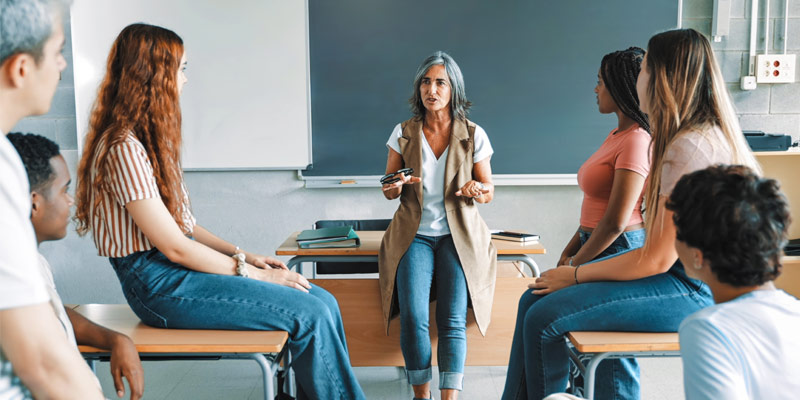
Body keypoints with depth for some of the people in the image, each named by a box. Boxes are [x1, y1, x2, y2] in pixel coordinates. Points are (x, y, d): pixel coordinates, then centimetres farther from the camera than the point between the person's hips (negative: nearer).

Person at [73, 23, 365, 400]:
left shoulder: (150, 139, 15)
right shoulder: (124, 148, -16)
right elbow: (173, 246, -17)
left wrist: (243, 254, 5)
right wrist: (254, 274, -11)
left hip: (179, 268, 9)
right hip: (159, 284, -9)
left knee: (323, 302, -3)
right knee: (310, 315, -18)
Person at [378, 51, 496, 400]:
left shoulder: (474, 135, 1)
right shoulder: (403, 133, 3)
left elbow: (488, 191, 7)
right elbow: (389, 192, 9)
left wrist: (476, 190, -17)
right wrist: (396, 186, -15)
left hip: (458, 236, 0)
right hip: (414, 235, 1)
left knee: (453, 320, -18)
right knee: (413, 317, -20)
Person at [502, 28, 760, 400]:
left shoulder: (691, 148, -21)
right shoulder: (684, 138, 11)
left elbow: (656, 260, -21)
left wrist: (575, 275, -9)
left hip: (689, 290, -10)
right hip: (676, 272, 10)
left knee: (544, 317, -16)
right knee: (535, 299, 2)